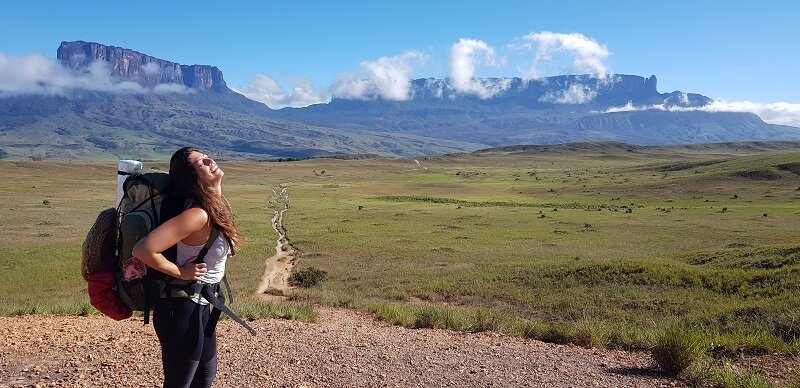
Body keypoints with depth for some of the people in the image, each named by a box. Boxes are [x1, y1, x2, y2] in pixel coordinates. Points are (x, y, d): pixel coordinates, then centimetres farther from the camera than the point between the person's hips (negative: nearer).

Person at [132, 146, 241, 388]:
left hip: (200, 306, 9)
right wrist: (180, 273, -21)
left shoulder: (215, 205, 0)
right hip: (181, 310, -9)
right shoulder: (198, 214, -27)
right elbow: (143, 250, -34)